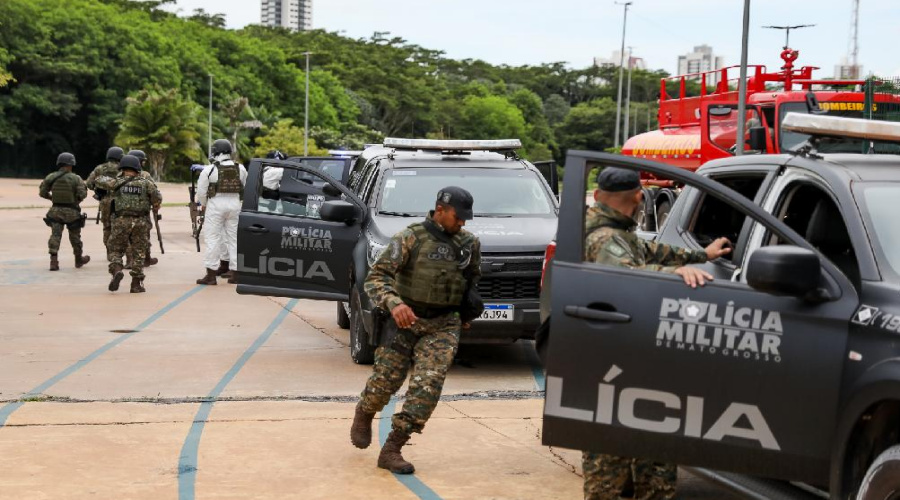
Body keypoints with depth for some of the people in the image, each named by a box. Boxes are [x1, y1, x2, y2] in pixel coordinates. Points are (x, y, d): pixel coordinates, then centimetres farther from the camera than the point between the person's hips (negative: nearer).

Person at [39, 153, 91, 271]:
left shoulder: (51, 177, -1)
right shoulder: (75, 178, -9)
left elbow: (43, 192, 2)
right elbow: (82, 194, -15)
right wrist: (76, 200, 6)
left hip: (56, 211, 2)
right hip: (72, 212, -1)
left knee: (55, 235, 0)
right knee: (75, 236, 14)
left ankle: (54, 261, -15)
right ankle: (79, 259, 31)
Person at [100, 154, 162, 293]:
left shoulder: (117, 182, 3)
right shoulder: (145, 183, 2)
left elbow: (103, 181, 19)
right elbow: (157, 197, -5)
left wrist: (106, 178, 40)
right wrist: (155, 207, 15)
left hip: (121, 221, 0)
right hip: (141, 222, 1)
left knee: (115, 249, 13)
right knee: (138, 253, 10)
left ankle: (116, 270, -14)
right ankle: (136, 284, 9)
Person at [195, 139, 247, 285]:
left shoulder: (209, 170, -6)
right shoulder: (240, 169, 6)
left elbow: (201, 191, -2)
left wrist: (203, 205, 15)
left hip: (216, 204, -4)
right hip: (235, 204, 4)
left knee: (212, 239, 1)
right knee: (234, 238, 11)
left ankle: (211, 274, -2)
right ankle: (235, 273, 13)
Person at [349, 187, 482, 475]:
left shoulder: (469, 243, 6)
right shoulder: (411, 238, -9)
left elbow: (474, 278, 25)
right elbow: (376, 276, -17)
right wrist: (393, 303, -34)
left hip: (444, 326, 2)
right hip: (405, 320, -2)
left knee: (428, 384, -15)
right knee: (385, 381, 3)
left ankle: (391, 450, -11)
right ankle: (363, 415, 39)